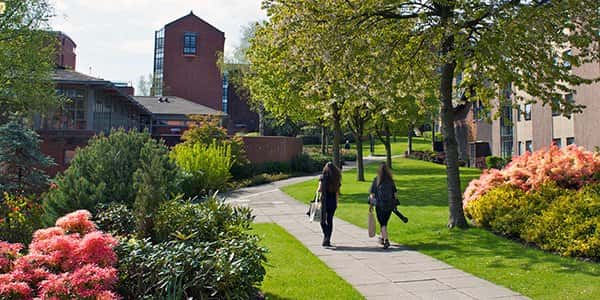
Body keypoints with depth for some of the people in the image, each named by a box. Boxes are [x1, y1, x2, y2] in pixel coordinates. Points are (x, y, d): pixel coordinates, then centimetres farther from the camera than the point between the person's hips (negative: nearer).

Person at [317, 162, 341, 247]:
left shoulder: (323, 177, -5)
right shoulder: (336, 178, 5)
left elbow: (320, 189, -12)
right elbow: (337, 193, 6)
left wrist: (318, 190, 11)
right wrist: (336, 202, 15)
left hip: (324, 201, -3)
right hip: (333, 202, 3)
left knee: (323, 221, 8)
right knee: (330, 220, 12)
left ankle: (326, 236, -14)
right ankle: (328, 240, 12)